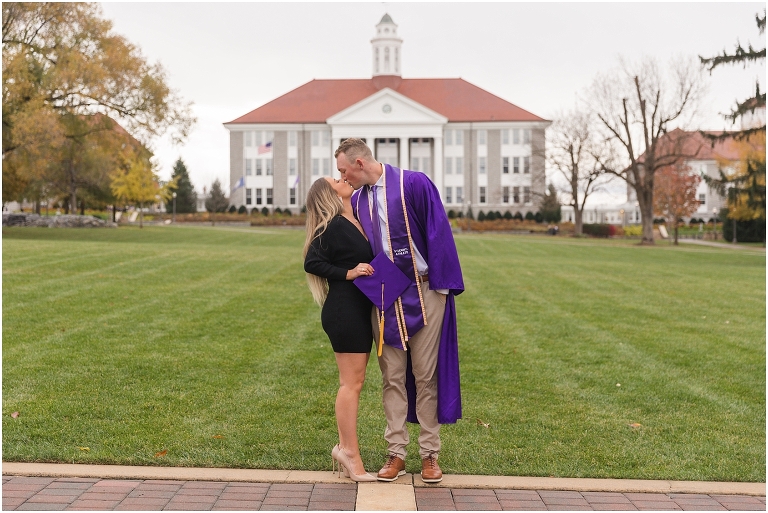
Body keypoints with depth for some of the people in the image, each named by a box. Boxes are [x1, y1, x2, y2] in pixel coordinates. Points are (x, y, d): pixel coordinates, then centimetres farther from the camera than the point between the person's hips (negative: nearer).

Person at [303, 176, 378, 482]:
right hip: (344, 310, -9)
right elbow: (312, 262, -16)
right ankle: (350, 453, 0)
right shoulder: (334, 226, -12)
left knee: (353, 382, 12)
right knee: (351, 382, -6)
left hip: (360, 310, 9)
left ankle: (344, 448, 20)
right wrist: (348, 273, -17)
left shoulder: (359, 223, 14)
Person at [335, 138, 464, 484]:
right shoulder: (357, 201, 8)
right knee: (392, 377, 7)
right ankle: (396, 453, 14)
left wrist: (442, 286, -14)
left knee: (425, 374, 2)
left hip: (423, 293, -5)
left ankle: (430, 454, 11)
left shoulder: (414, 184, -10)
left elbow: (438, 233, -11)